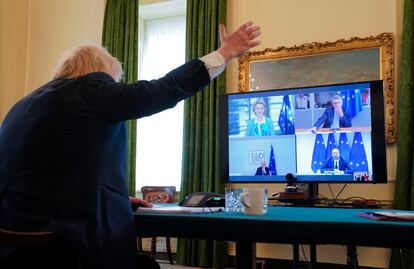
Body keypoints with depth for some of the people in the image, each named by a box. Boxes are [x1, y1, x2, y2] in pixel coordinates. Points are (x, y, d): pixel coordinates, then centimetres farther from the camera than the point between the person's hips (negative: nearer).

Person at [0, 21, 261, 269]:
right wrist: (226, 52, 4)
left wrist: (117, 199, 25)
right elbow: (167, 89, -8)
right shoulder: (89, 90, -8)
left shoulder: (23, 105, 16)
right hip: (72, 245, -8)